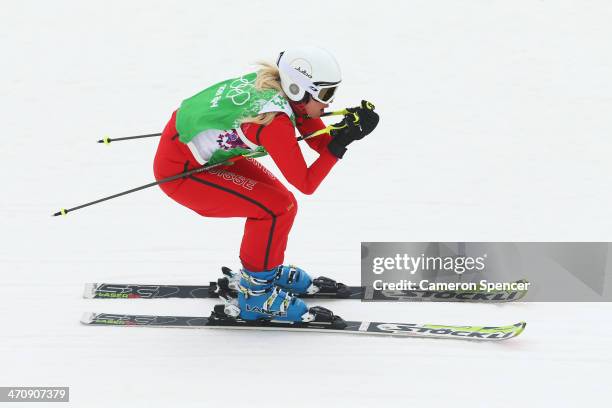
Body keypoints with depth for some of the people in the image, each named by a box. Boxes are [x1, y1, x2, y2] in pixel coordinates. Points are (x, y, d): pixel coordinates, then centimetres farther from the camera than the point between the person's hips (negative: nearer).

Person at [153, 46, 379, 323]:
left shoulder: (281, 85, -5)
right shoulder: (276, 120, -29)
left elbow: (323, 143, 1)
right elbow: (306, 184, -21)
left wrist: (349, 127, -15)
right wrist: (342, 142, -24)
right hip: (179, 172, -9)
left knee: (277, 197, 11)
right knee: (279, 207, -15)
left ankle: (270, 270, 32)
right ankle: (255, 295, -1)